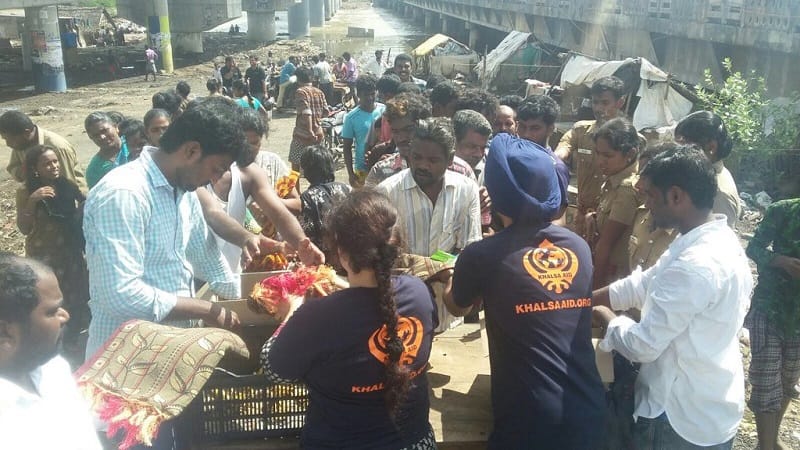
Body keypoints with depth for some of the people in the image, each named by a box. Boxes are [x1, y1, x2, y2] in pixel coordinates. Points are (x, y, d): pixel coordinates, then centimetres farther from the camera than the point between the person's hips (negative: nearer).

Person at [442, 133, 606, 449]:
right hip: (588, 412, 5)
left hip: (529, 420, -4)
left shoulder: (482, 256, -13)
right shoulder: (580, 247, 0)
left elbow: (457, 307, 9)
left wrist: (451, 276, 31)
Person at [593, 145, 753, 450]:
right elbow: (644, 285, 8)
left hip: (685, 420, -8)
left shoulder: (696, 266, -31)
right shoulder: (715, 240, 1)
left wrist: (608, 320, -7)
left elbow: (643, 345, -27)